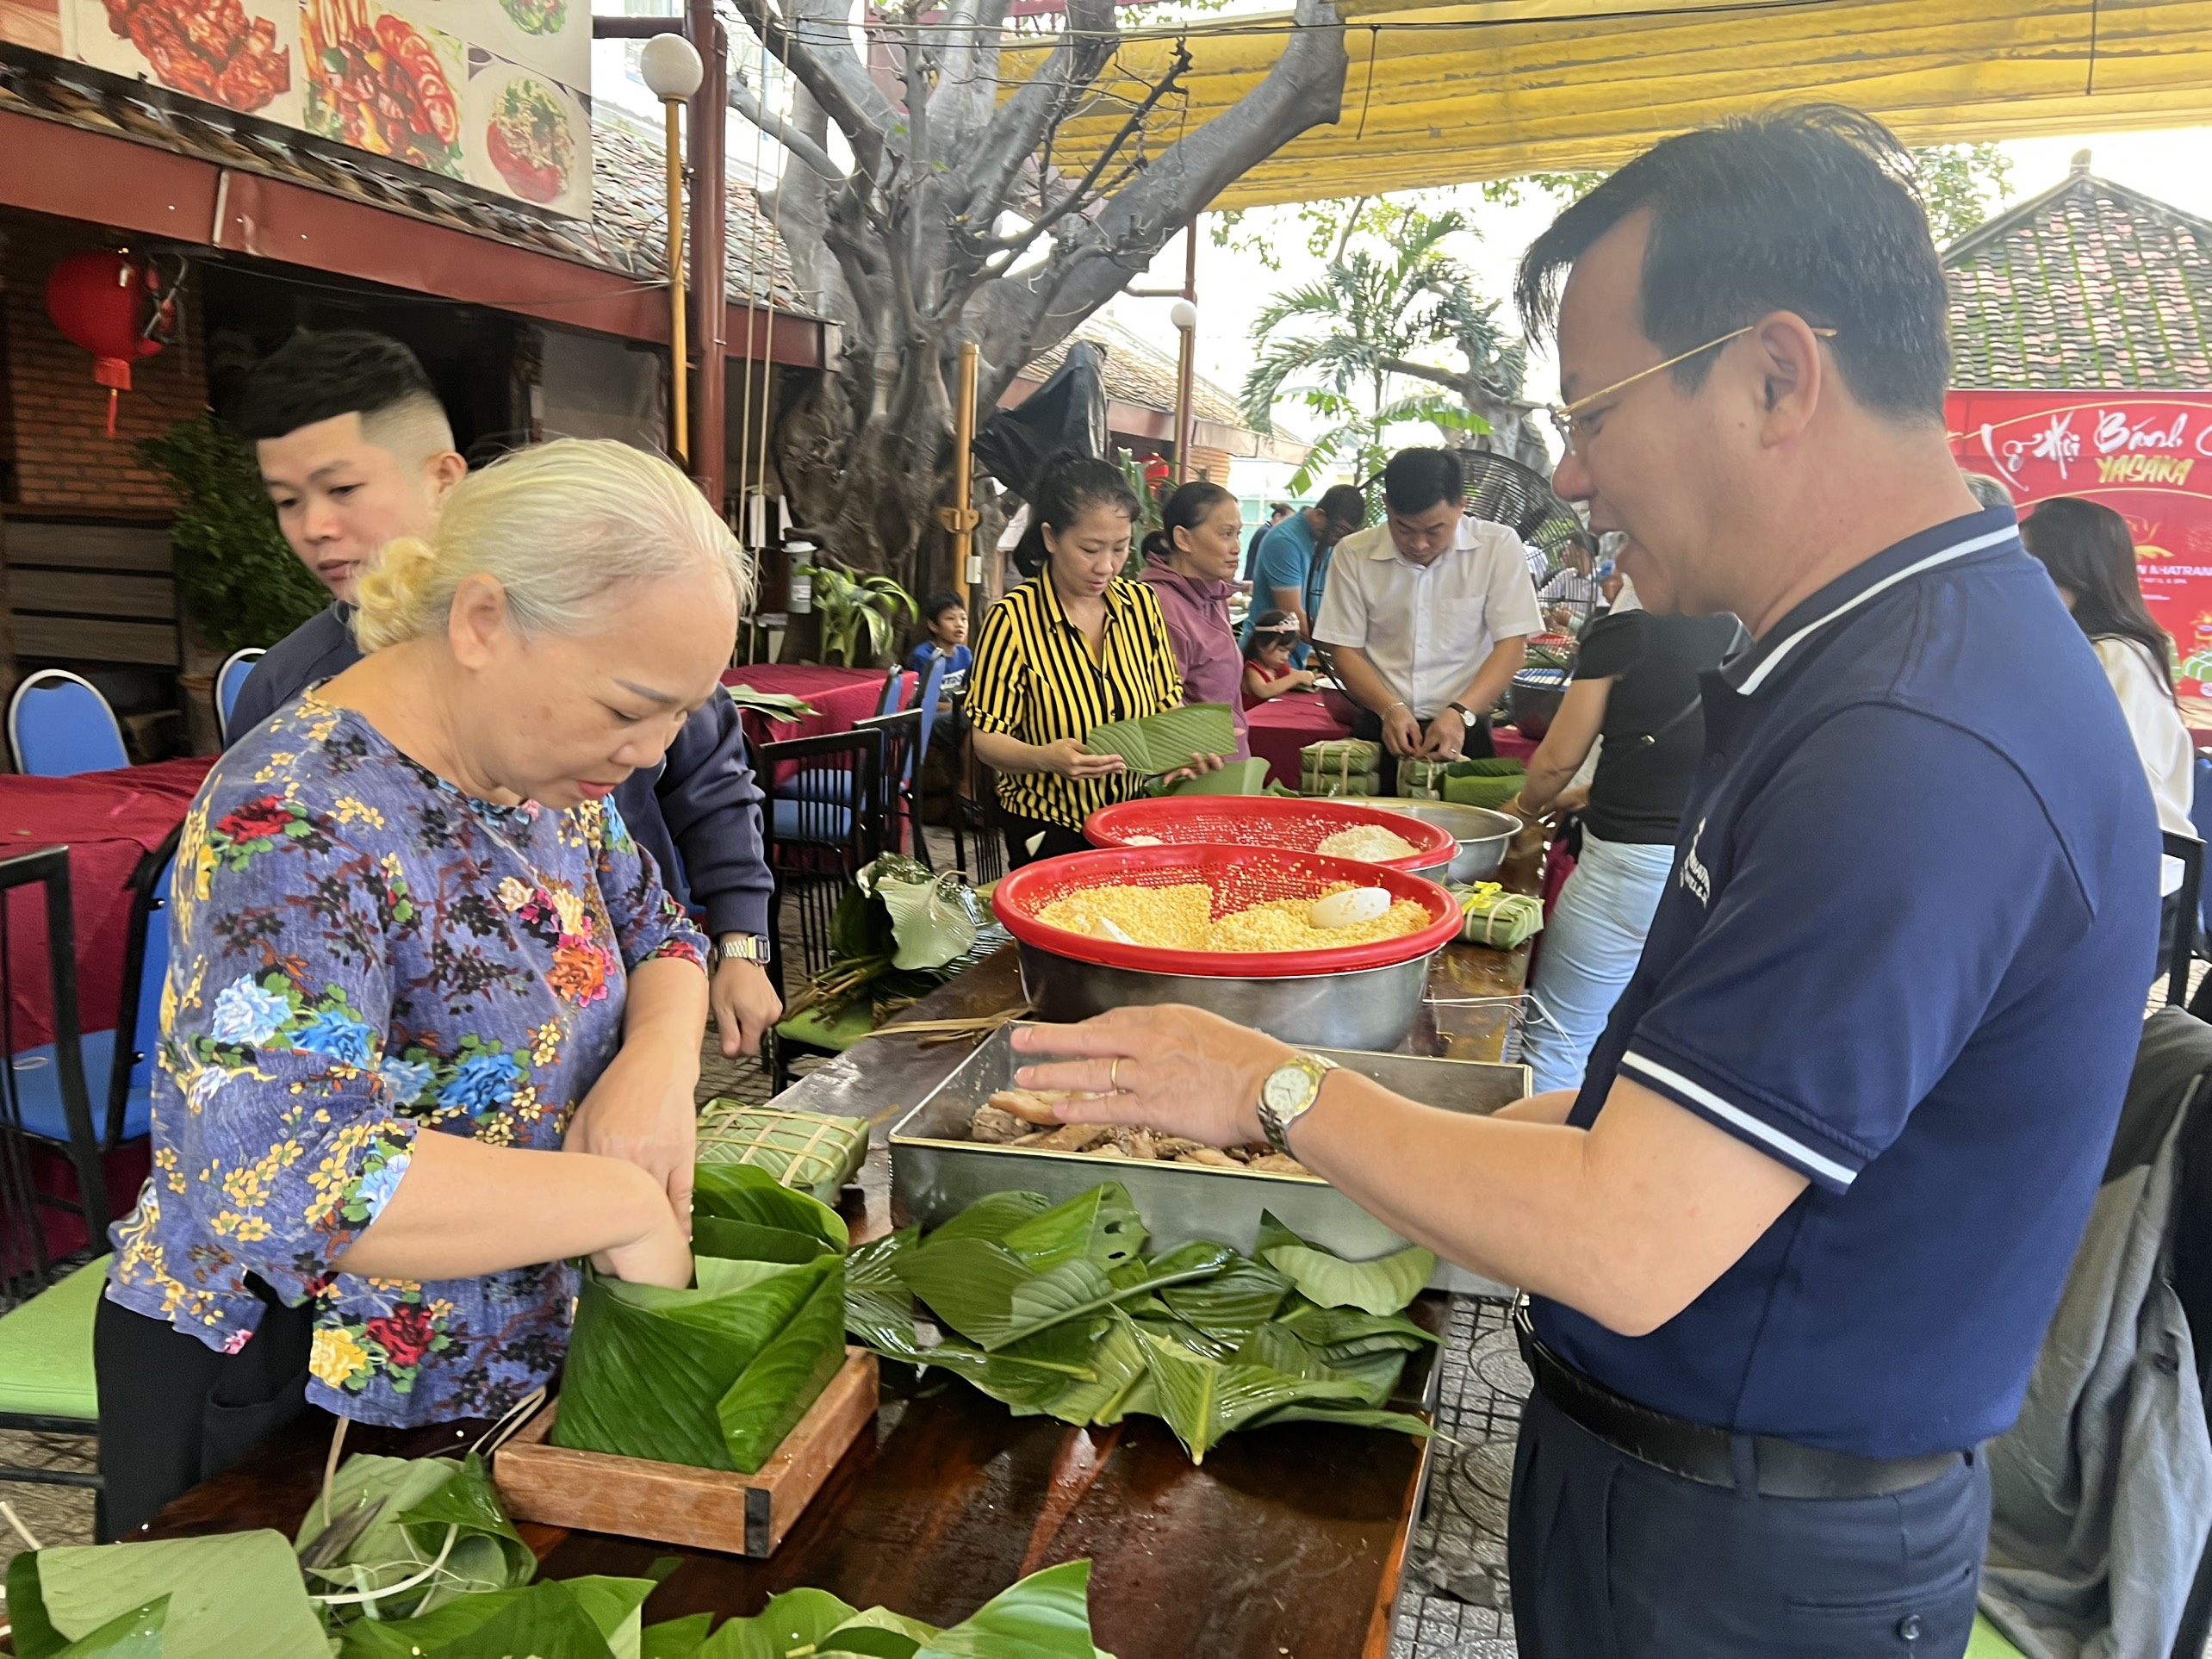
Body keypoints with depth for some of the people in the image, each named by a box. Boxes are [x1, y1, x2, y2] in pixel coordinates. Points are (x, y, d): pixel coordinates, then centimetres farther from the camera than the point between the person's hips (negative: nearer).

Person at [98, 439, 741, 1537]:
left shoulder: (546, 765, -6)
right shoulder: (299, 825, -30)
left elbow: (659, 938, 5)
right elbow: (278, 1179, -42)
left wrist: (660, 1059, -16)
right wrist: (621, 1201, -35)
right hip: (279, 1405, -7)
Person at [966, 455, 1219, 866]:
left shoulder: (1141, 602, -1)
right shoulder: (1013, 619, -16)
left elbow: (1167, 701, 8)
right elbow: (987, 738, -13)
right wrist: (1045, 758, -33)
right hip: (1048, 832, -4)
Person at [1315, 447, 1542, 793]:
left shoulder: (1499, 547, -5)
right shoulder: (1354, 554, -2)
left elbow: (1512, 645, -6)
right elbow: (1344, 650, 2)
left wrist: (1461, 713, -20)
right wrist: (1390, 708, -14)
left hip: (1462, 731, 0)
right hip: (1380, 730, 1)